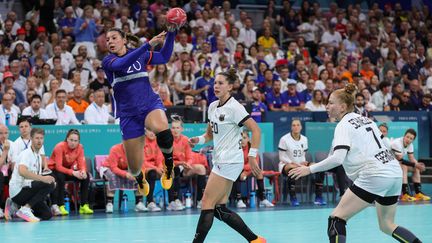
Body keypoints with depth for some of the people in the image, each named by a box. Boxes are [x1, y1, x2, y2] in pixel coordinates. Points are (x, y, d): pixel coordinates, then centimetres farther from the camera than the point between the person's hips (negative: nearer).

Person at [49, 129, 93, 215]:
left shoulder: (80, 147, -9)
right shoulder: (60, 147, -25)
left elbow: (81, 163, -12)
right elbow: (58, 167, -31)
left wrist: (83, 171, -37)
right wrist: (73, 173, -44)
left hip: (69, 169, 5)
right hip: (54, 169, -5)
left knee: (86, 176, -17)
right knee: (60, 177, -38)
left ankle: (84, 205, -13)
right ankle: (60, 206, -34)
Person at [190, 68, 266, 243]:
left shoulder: (234, 107, -12)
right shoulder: (213, 106, 12)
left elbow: (256, 130, -16)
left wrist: (252, 156, -19)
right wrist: (198, 140, 2)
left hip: (230, 161, -9)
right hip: (220, 161, 9)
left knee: (207, 204, -9)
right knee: (219, 209, 7)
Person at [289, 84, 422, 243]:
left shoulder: (344, 125, -6)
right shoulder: (365, 119, 19)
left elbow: (337, 159, -19)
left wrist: (310, 169, -12)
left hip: (375, 176, -9)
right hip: (395, 172, 9)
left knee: (337, 218, -6)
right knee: (387, 226, 21)